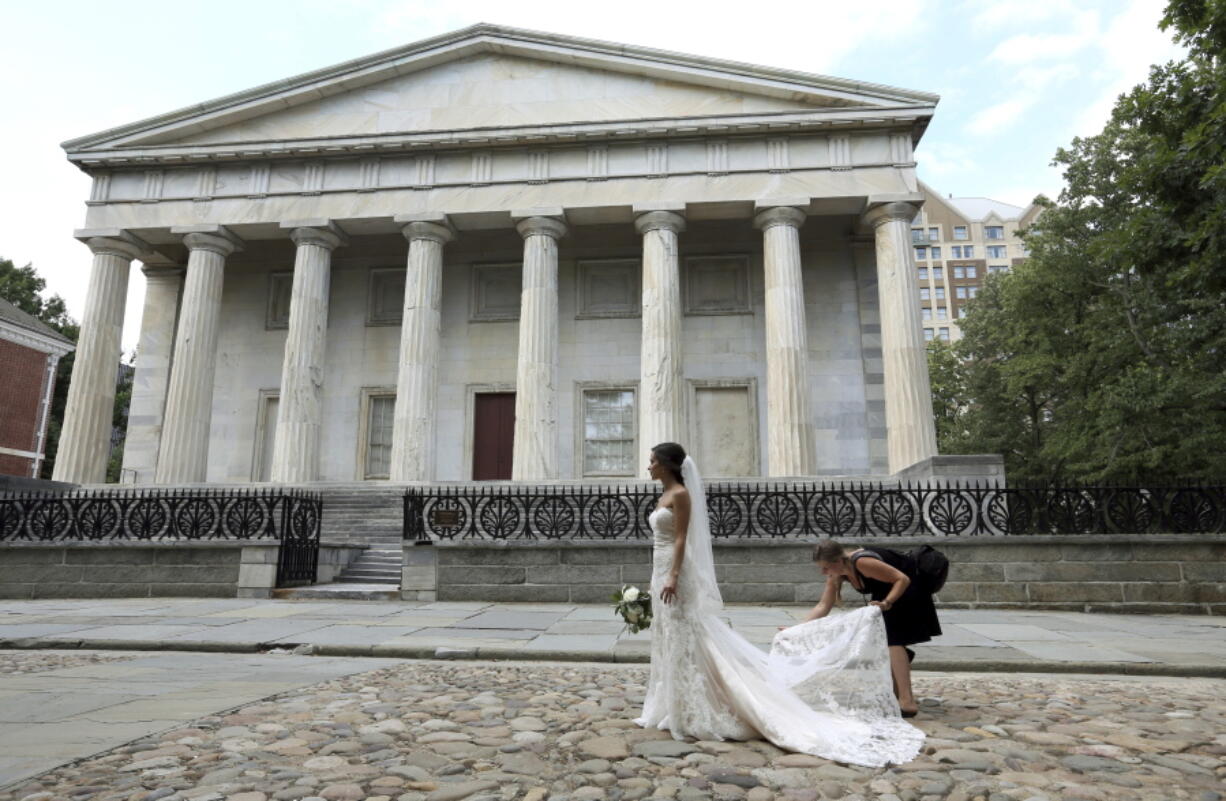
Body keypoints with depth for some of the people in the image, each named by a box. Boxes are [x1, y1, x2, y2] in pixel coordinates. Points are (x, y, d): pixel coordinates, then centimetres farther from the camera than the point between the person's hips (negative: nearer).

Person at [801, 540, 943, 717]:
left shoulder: (862, 563, -35)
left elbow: (903, 579, -32)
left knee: (893, 639, -19)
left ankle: (907, 701, -22)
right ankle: (897, 693, 29)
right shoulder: (836, 574, -10)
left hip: (906, 589, -9)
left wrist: (887, 602, -45)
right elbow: (823, 606, -10)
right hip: (885, 593, 9)